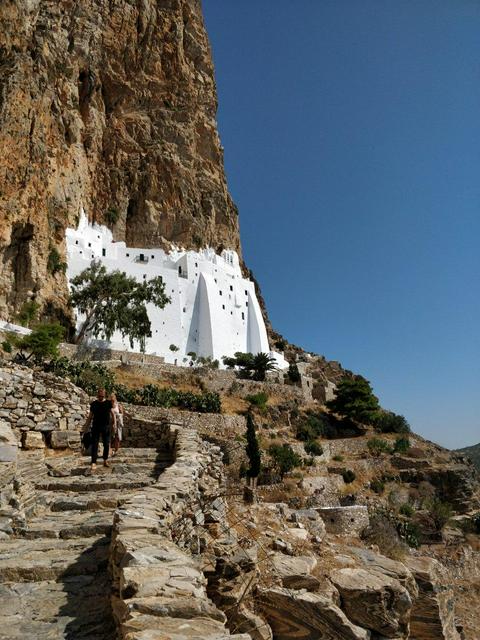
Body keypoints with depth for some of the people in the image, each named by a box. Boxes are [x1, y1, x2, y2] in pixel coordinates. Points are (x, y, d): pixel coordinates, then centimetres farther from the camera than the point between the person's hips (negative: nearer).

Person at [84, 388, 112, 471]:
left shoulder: (108, 403, 1)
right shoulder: (93, 404, 4)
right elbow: (90, 416, 10)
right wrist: (86, 427, 7)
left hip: (106, 427, 0)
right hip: (96, 427, 0)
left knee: (106, 444, 7)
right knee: (94, 444, -5)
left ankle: (105, 461, 22)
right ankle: (93, 463, -5)